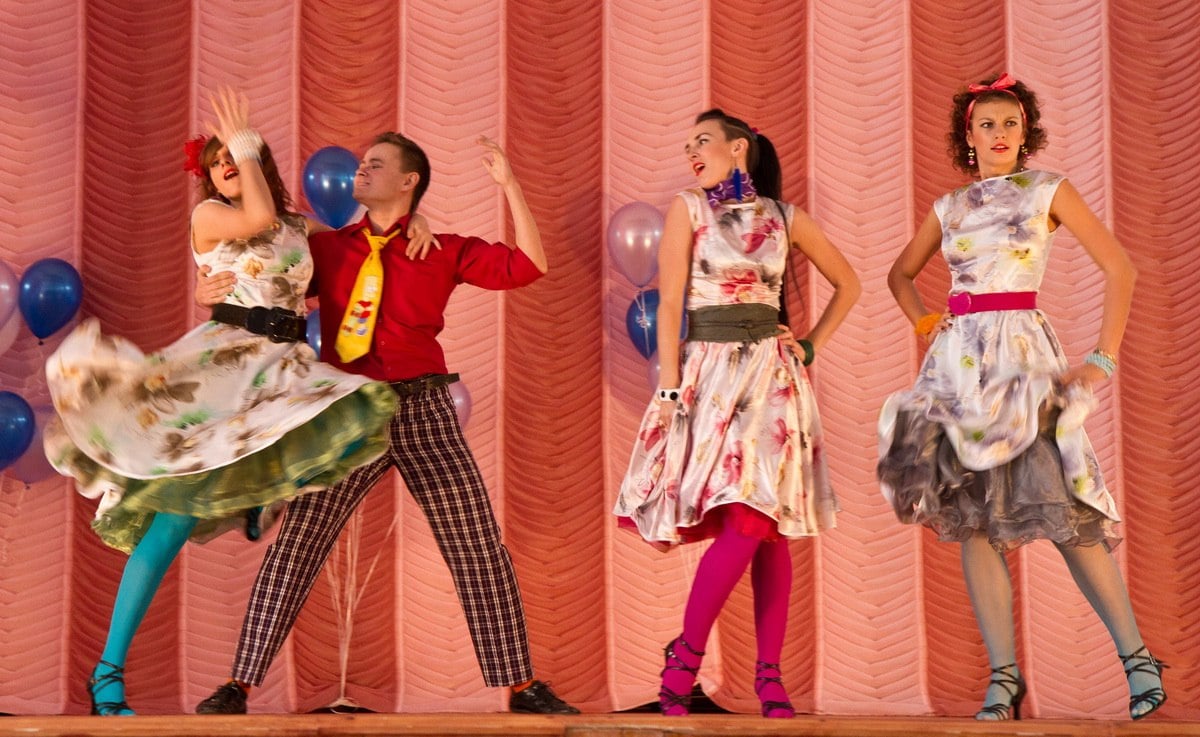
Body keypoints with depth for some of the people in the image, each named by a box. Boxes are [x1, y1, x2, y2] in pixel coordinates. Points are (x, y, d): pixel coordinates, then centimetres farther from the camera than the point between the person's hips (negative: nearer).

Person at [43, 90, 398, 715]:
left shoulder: (297, 226, 20)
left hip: (285, 368, 6)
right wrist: (243, 144, -4)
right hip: (223, 358, -5)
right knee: (180, 508, -16)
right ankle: (109, 670, -14)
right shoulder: (208, 215, 5)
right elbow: (258, 219, -15)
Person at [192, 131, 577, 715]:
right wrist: (210, 291, -7)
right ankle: (239, 685, -1)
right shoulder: (326, 249, 11)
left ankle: (521, 686, 8)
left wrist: (510, 185, -6)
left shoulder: (443, 250, 8)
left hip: (422, 410, 0)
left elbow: (526, 267, -1)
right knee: (294, 547, -6)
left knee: (479, 549, -2)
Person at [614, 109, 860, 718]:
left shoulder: (786, 219, 10)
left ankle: (770, 676, 3)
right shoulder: (688, 209, 5)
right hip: (711, 372, -2)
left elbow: (847, 284, 21)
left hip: (772, 374, 2)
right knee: (744, 523, -15)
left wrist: (810, 348, 11)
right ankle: (684, 658, -2)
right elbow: (669, 304, -2)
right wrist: (670, 389, -10)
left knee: (769, 526, -2)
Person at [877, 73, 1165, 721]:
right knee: (973, 517, -3)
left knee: (1064, 509, -12)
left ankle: (1136, 657, -3)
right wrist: (925, 323, 11)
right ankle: (1003, 674, 0)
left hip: (1022, 349, -4)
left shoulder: (1048, 191, 4)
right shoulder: (949, 207, 14)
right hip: (960, 360, 4)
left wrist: (1103, 358, -5)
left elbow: (1119, 268, 1)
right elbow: (900, 273, 29)